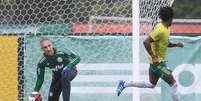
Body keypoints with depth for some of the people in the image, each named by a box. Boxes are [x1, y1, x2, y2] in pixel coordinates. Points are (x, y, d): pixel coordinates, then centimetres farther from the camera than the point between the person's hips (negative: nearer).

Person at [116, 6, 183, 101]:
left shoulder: (164, 28, 7)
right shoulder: (161, 30, -23)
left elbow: (166, 43, 23)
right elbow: (146, 42, -30)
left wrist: (176, 44, 5)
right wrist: (154, 57, -29)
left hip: (155, 62, 10)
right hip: (158, 62, -10)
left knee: (151, 84, 22)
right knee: (174, 84, -5)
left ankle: (124, 84, 25)